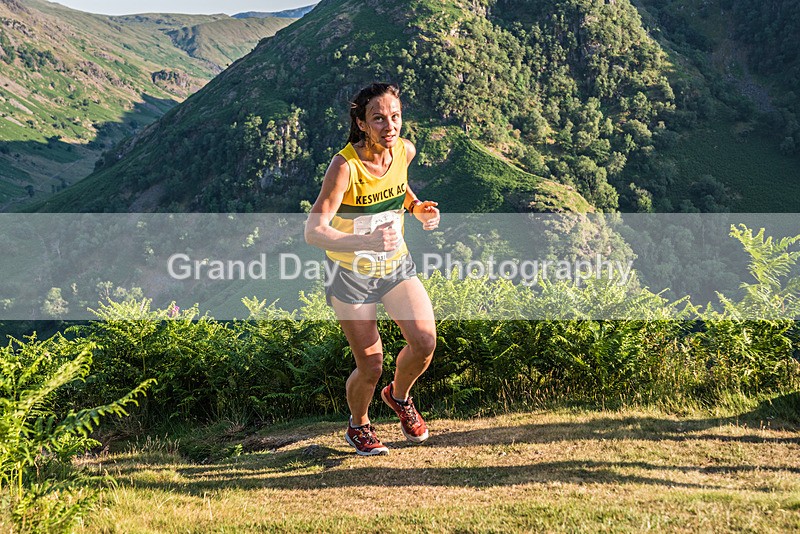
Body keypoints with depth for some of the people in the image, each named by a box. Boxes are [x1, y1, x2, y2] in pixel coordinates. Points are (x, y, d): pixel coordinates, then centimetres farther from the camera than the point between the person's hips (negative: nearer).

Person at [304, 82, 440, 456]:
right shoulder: (345, 166, -28)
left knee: (425, 341, -10)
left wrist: (417, 207, -4)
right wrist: (367, 241, -48)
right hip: (350, 273, -5)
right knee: (370, 366, -3)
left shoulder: (404, 151, -10)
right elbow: (313, 231, -35)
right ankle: (358, 427, 30)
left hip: (396, 264, 5)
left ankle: (399, 397, 24)